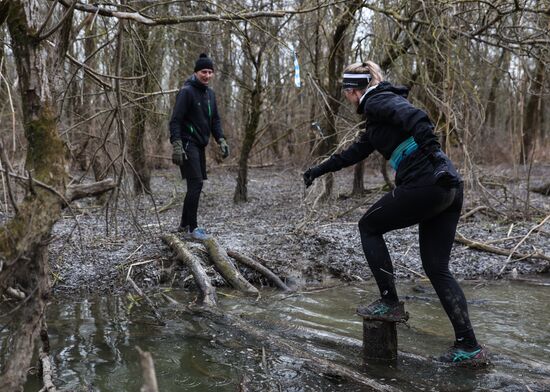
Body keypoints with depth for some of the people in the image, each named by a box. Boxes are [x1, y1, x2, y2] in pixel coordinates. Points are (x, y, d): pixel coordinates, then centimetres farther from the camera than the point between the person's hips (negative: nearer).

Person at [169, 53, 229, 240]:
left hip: (200, 145, 8)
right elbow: (175, 120, -16)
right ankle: (192, 227, -4)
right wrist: (176, 145, -24)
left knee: (195, 185, 11)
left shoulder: (210, 93, 13)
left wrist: (221, 140, 7)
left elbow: (215, 120, 19)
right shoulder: (186, 91, -12)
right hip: (187, 144, -8)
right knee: (196, 183, -12)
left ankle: (184, 224, 22)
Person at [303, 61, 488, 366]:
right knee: (437, 268, 12)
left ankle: (390, 304, 11)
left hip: (423, 183, -9)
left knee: (369, 227, 13)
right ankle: (469, 347, 11)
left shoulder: (377, 100, 0)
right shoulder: (376, 119, 28)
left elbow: (413, 116, -20)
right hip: (449, 187, 9)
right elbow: (354, 152, 39)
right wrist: (319, 170, 48)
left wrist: (431, 149, -33)